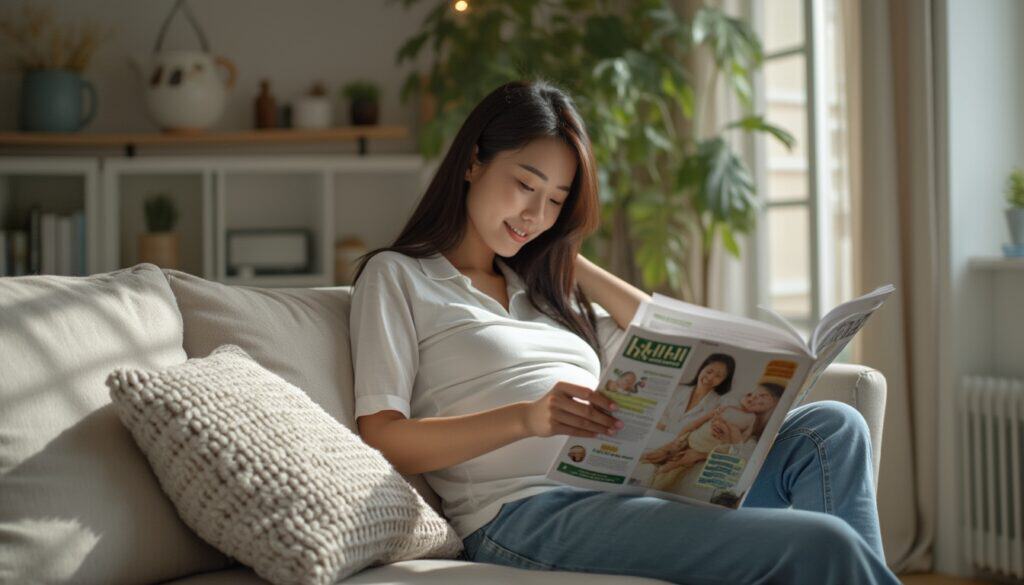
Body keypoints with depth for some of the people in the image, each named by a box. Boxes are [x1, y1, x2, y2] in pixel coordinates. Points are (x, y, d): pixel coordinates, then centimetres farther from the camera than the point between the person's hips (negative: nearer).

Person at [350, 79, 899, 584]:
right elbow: (380, 439, -4)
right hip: (525, 511, -7)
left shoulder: (540, 288, 29)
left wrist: (572, 264, 21)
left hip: (627, 489, 7)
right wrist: (524, 418, -19)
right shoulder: (396, 277, 10)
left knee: (832, 429, -16)